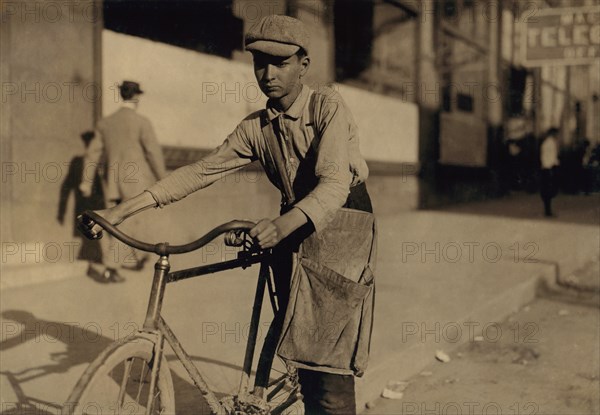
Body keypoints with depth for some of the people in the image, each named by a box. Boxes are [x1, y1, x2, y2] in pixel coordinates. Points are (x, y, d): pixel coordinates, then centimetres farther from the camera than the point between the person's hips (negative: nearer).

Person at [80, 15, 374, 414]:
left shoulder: (328, 106, -16)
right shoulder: (256, 127, 2)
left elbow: (335, 184, -29)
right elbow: (200, 171, -1)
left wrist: (281, 226, -48)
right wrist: (123, 209, -9)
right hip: (295, 228, 6)